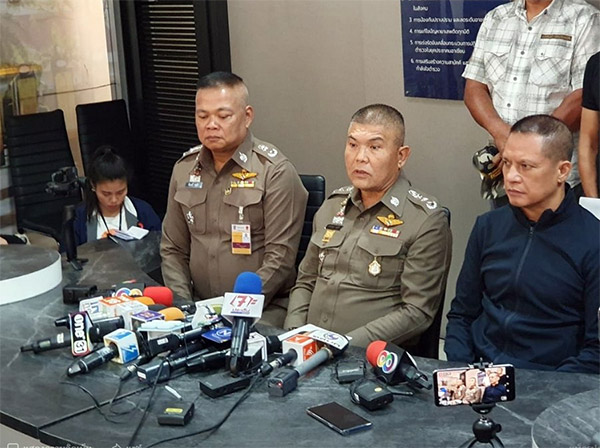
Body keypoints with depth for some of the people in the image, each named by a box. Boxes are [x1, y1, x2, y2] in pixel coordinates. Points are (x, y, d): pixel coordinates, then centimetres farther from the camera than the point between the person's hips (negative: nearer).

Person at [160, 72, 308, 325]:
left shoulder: (275, 171, -7)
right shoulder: (184, 169, 11)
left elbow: (279, 258, -11)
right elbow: (173, 250, 15)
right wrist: (184, 306, 0)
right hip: (199, 307, 4)